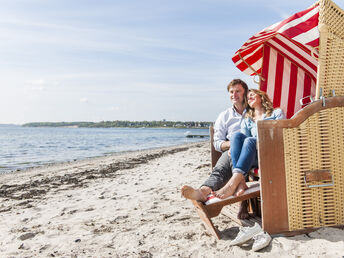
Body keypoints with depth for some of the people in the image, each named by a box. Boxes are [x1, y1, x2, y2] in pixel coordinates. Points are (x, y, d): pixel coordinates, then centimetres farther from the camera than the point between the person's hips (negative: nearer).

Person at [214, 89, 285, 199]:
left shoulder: (277, 113, 19)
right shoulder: (246, 121, 28)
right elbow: (244, 138, 12)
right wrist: (232, 149, -12)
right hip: (254, 160, 3)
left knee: (250, 141, -32)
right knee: (236, 135, -25)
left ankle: (233, 183, -49)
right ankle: (240, 182, -43)